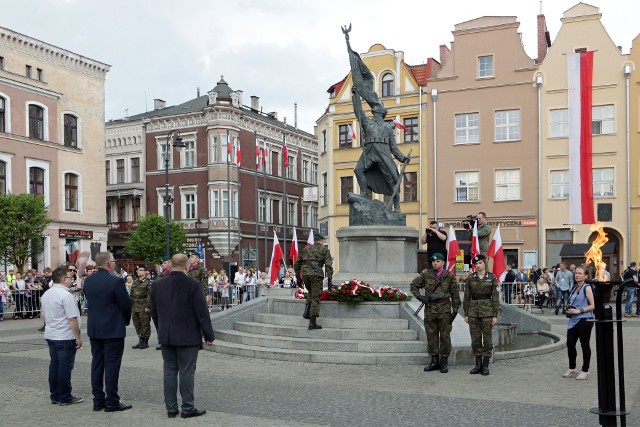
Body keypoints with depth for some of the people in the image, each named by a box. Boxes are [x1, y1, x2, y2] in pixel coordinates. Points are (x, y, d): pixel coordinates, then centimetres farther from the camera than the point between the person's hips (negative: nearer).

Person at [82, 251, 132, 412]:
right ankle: (111, 402, 4)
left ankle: (98, 400, 17)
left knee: (97, 363, 11)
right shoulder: (116, 281, -16)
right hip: (113, 329, -7)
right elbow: (126, 304, -12)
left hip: (94, 328, 7)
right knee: (112, 364, -1)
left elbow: (90, 301, 11)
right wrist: (126, 320, 7)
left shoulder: (88, 281, 4)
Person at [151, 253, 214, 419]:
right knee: (186, 373, 2)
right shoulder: (193, 285, -14)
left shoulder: (158, 285, 2)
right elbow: (202, 312, -12)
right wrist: (208, 335, -4)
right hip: (188, 337, -5)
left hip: (166, 337, 5)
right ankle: (187, 408, 7)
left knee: (169, 372, 10)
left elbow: (154, 313, 11)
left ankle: (171, 408, 16)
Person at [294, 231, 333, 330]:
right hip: (316, 274, -4)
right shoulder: (324, 250, 9)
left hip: (305, 273, 4)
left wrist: (298, 277, 26)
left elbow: (297, 264, 21)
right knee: (315, 298, 0)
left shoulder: (306, 249, 21)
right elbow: (328, 265, -3)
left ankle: (307, 312, 15)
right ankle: (312, 323, -3)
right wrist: (329, 279, -4)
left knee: (311, 292, 29)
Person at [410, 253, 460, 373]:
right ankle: (434, 361, 17)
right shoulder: (426, 275, 6)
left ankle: (444, 362, 12)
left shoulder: (449, 276, 1)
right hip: (430, 310, 2)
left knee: (445, 336, 2)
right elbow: (413, 285, 16)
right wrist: (419, 297, 2)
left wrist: (455, 310, -1)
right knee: (431, 336, 7)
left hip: (444, 310, -2)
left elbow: (455, 295, 3)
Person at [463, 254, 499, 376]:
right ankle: (478, 364, 15)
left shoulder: (492, 278, -1)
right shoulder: (470, 278, 4)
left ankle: (485, 365, 10)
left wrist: (495, 315, -6)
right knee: (475, 339, 5)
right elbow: (467, 296, 6)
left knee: (487, 338, 1)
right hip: (473, 311, 2)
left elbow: (495, 297, -1)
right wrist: (466, 314, 3)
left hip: (487, 311, -2)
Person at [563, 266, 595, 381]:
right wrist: (569, 308, 6)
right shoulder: (573, 288, 13)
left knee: (585, 345, 3)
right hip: (574, 320, 7)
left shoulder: (587, 288, -8)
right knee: (570, 344, 7)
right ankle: (572, 369, 21)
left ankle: (585, 371, 15)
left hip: (585, 320, -7)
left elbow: (593, 305, -13)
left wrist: (579, 311, -19)